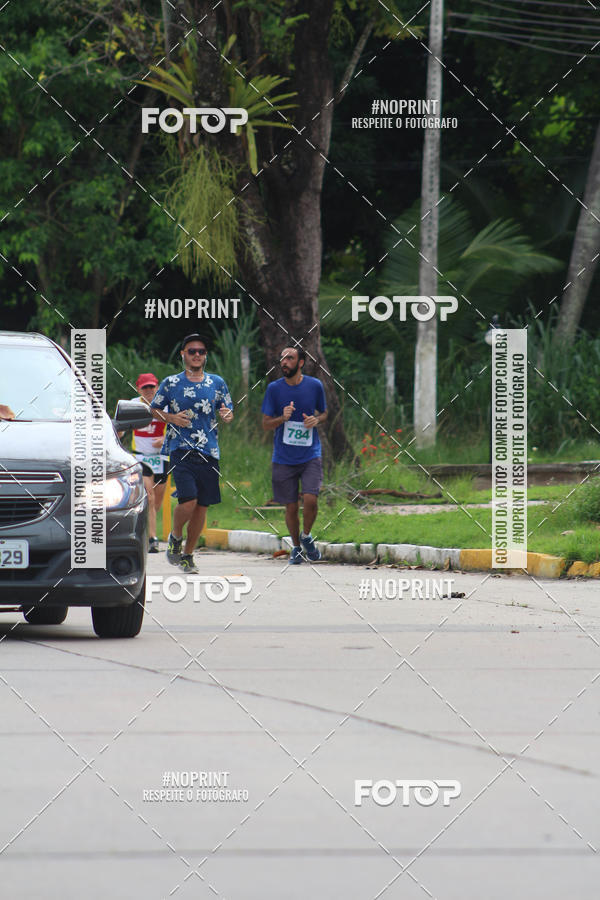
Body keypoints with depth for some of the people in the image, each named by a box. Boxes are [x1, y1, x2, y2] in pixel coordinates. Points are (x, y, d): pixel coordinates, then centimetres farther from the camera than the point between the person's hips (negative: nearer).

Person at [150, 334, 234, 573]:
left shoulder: (217, 383, 11)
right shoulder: (170, 383, 4)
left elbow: (228, 413, 18)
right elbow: (154, 409, 13)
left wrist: (227, 415, -6)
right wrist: (172, 418, -6)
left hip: (209, 452, 3)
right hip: (181, 451, -3)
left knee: (202, 506, 4)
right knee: (188, 501, -18)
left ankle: (188, 554, 19)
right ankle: (175, 537, 12)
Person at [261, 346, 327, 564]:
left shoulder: (314, 386, 0)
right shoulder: (274, 388, -2)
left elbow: (324, 413, 15)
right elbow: (265, 424, 2)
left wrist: (316, 420, -8)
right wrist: (283, 418, -19)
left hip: (310, 456, 0)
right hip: (284, 458, 1)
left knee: (310, 499, -17)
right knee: (291, 507, 4)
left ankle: (306, 536, 11)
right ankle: (296, 547, 26)